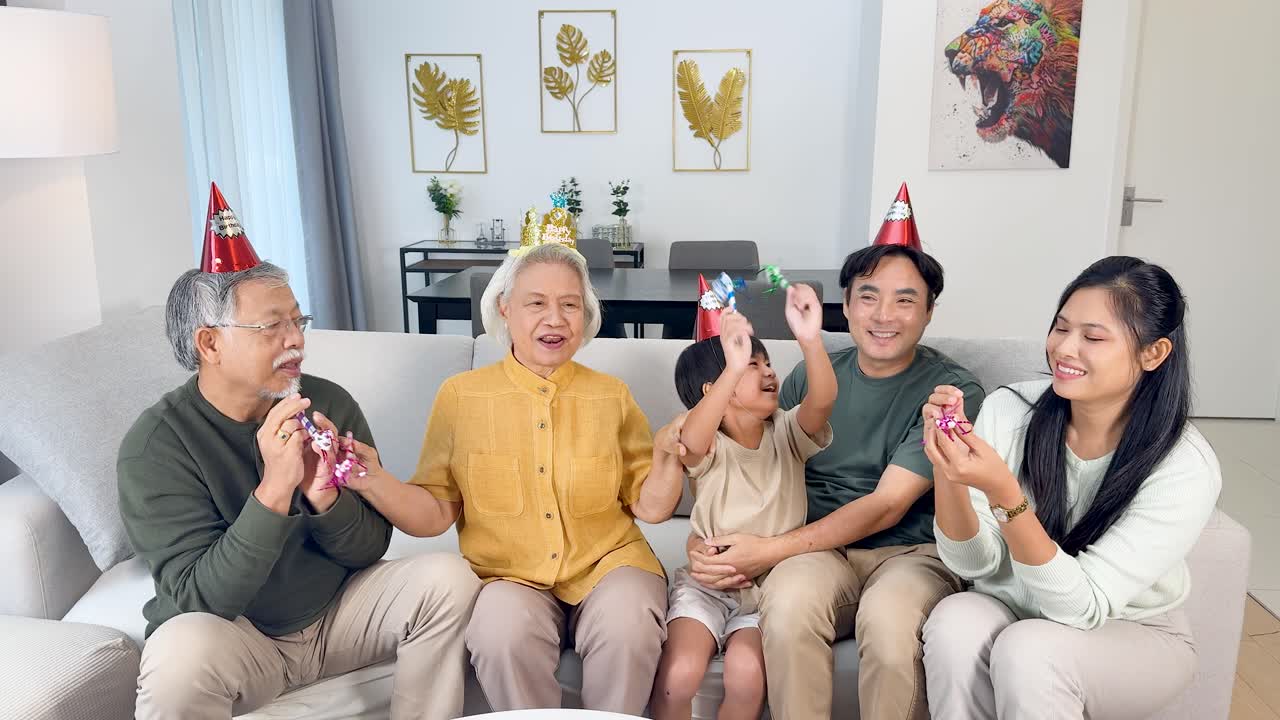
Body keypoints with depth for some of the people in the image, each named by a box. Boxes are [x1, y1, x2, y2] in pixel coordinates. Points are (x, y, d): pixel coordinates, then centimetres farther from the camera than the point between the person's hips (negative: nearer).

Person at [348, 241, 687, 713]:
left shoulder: (612, 396, 4)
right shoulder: (461, 395, 1)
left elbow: (649, 507, 5)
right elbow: (435, 513, 0)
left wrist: (669, 458, -15)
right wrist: (371, 479, -17)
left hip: (605, 566, 1)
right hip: (507, 576, -1)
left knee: (628, 627, -29)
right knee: (504, 631, -32)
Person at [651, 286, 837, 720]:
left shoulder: (786, 434, 1)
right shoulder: (708, 447, -8)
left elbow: (822, 401, -21)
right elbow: (690, 442, -34)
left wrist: (811, 340, -40)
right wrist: (734, 368, -49)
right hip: (707, 583, -1)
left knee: (746, 673, -25)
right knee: (678, 675, -23)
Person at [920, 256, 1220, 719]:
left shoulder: (1184, 467, -21)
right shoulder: (1008, 409, -14)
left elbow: (1082, 607, -25)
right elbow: (973, 564, -13)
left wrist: (1003, 493, -39)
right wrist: (946, 468, -31)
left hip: (1132, 636, -2)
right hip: (1013, 609, 2)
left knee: (1027, 651, -31)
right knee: (954, 622, -29)